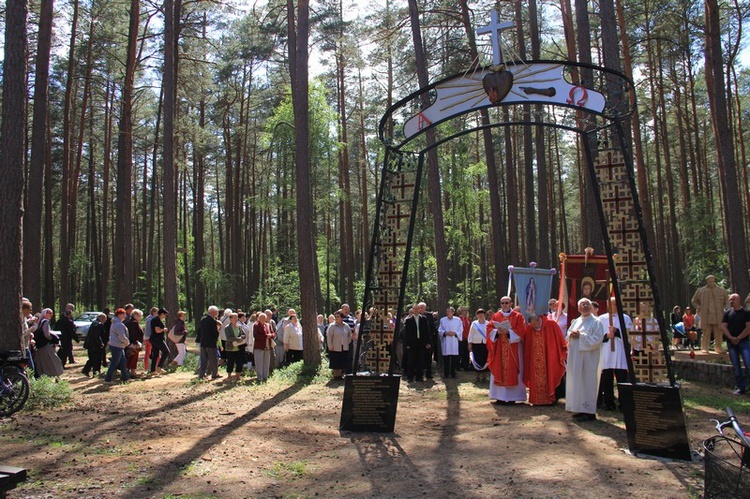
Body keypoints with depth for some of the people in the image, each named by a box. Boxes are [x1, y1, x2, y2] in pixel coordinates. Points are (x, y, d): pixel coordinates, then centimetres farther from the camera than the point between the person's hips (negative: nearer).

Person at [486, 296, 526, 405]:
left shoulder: (517, 316, 3)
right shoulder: (495, 316, 11)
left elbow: (521, 330, -6)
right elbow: (489, 329, 4)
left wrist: (508, 332, -18)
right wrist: (497, 331, -15)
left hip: (513, 349, -2)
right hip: (499, 349, 3)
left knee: (512, 371, -4)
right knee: (499, 371, 1)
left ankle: (512, 397, 1)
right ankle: (500, 397, 6)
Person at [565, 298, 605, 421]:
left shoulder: (596, 322, -3)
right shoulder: (575, 322, 16)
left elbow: (597, 340, -14)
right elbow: (567, 337, 16)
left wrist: (580, 336, -15)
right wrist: (571, 335, -6)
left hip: (588, 358, -6)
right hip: (575, 357, 7)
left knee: (587, 382, -5)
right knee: (576, 382, 7)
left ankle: (589, 411, 0)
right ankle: (580, 409, 15)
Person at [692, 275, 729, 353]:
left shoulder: (722, 290, 9)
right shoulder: (701, 291, 7)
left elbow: (727, 301, 24)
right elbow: (694, 301, 20)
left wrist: (725, 308, 11)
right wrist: (699, 307, 5)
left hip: (718, 316, 1)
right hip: (706, 316, -1)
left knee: (718, 333, 2)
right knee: (706, 333, -2)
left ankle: (718, 347, 13)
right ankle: (704, 348, 3)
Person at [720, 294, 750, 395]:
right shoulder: (727, 313, 10)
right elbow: (723, 327, 3)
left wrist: (738, 338, -13)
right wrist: (731, 338, -11)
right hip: (731, 343, 3)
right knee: (736, 366, 5)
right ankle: (741, 388, 12)